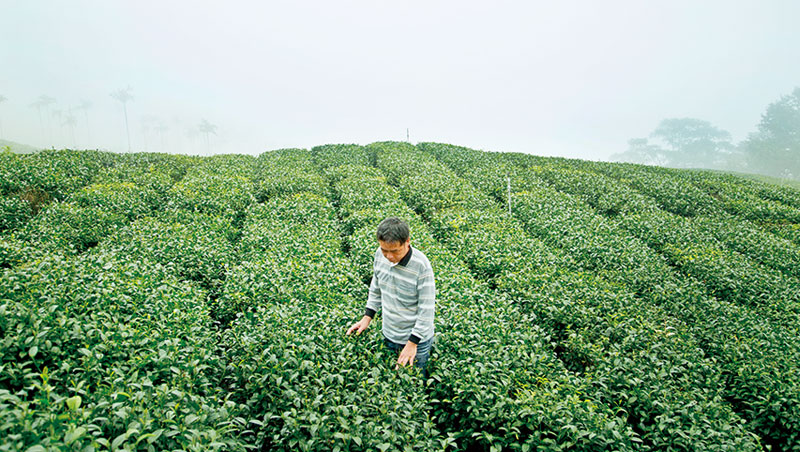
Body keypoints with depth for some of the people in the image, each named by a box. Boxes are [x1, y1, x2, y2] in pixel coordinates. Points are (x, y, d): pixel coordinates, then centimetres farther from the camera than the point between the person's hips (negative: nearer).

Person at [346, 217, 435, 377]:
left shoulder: (421, 266, -28)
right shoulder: (380, 254, -11)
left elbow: (427, 309, -22)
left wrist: (412, 343, -18)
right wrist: (367, 317, 5)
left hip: (416, 338, -5)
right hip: (388, 335, 5)